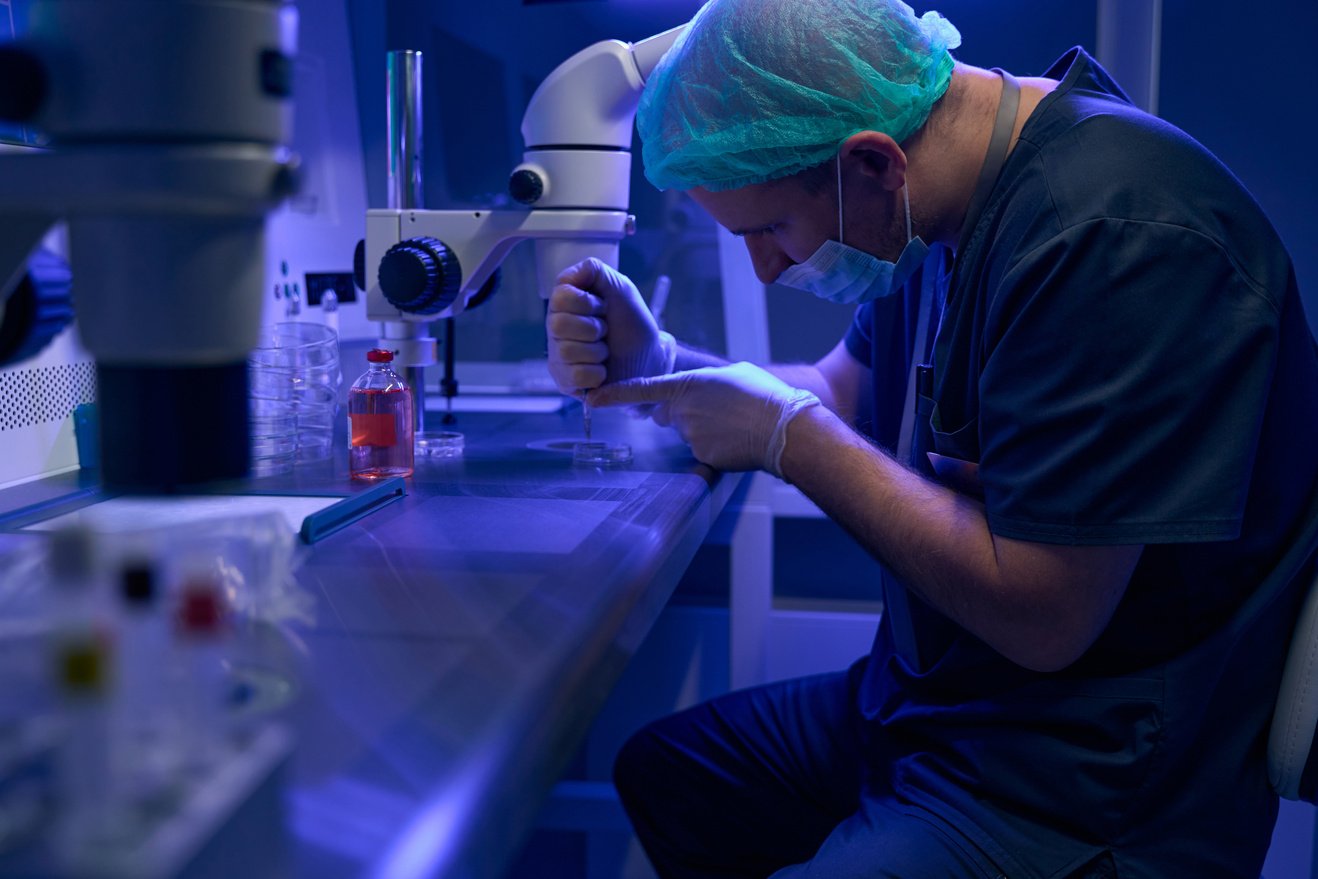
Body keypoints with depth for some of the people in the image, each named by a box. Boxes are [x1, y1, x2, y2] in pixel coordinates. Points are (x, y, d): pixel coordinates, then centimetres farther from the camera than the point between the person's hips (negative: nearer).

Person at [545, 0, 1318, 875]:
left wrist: (787, 436, -18)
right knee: (658, 773, 19)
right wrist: (655, 362, -3)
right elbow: (843, 395, 13)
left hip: (1077, 794, -9)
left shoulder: (1118, 236, -28)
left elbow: (1043, 619, -28)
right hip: (924, 704, 9)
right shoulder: (935, 211, 2)